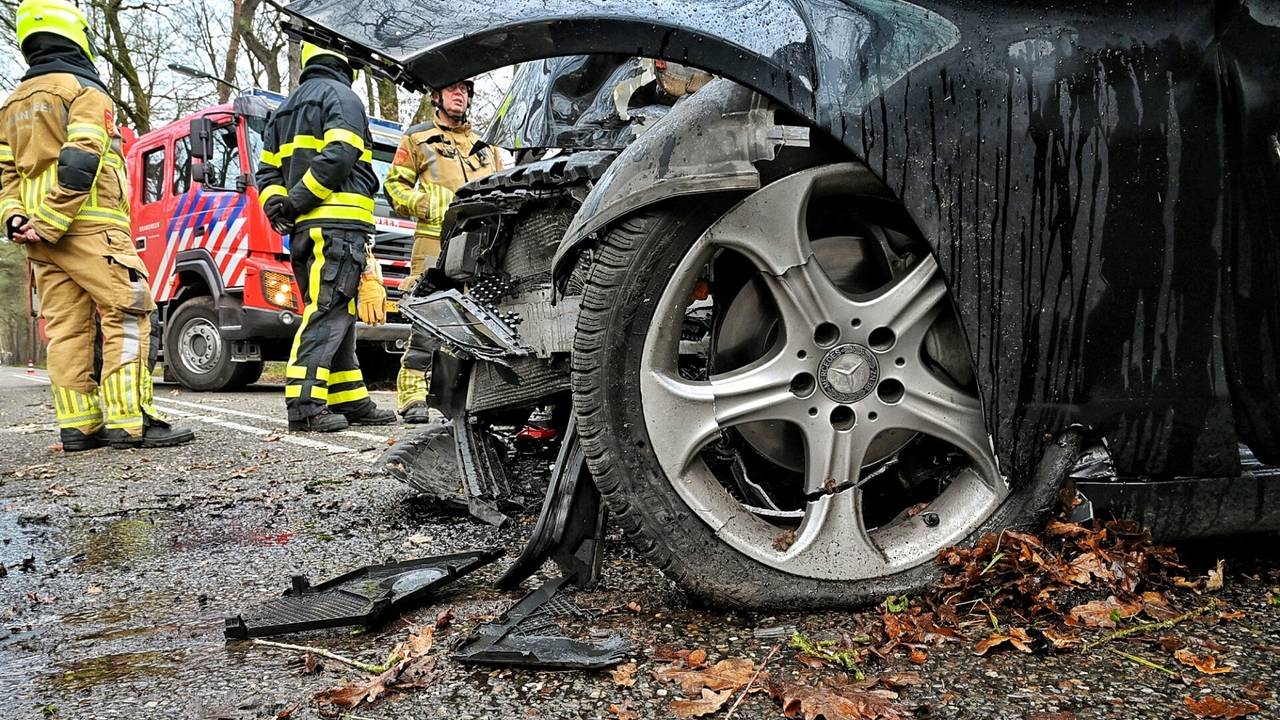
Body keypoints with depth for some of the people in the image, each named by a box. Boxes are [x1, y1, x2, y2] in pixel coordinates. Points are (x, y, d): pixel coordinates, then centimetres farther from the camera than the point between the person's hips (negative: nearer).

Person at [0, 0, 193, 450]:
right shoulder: (84, 90, -1)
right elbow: (79, 162, -15)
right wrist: (51, 224, -16)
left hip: (39, 234, 8)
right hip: (89, 227, -8)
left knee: (66, 328, 5)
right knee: (127, 315, -9)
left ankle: (78, 425, 4)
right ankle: (129, 421, -17)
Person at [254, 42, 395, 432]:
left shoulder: (286, 108, 27)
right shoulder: (342, 96, 0)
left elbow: (267, 170, 20)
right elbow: (339, 154, -16)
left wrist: (275, 203, 4)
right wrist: (297, 202, -14)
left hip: (304, 230, 9)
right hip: (338, 224, -9)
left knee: (336, 315, 11)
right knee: (326, 314, -12)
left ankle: (351, 400, 13)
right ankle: (304, 406, -16)